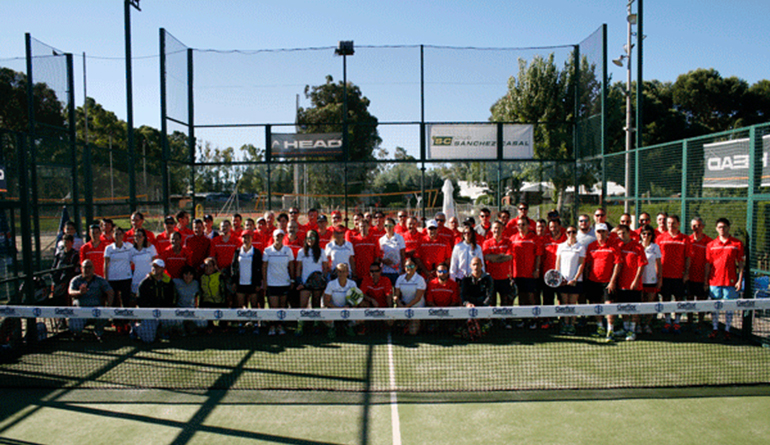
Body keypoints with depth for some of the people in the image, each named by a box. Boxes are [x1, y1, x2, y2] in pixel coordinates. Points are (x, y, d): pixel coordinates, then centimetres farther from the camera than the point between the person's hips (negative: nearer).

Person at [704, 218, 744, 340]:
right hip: (714, 280, 2)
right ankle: (715, 329, 17)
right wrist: (706, 280, 6)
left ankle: (727, 330, 15)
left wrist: (740, 280, -5)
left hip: (730, 280, -2)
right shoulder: (711, 245, 6)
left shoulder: (737, 243, 1)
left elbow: (741, 263, 1)